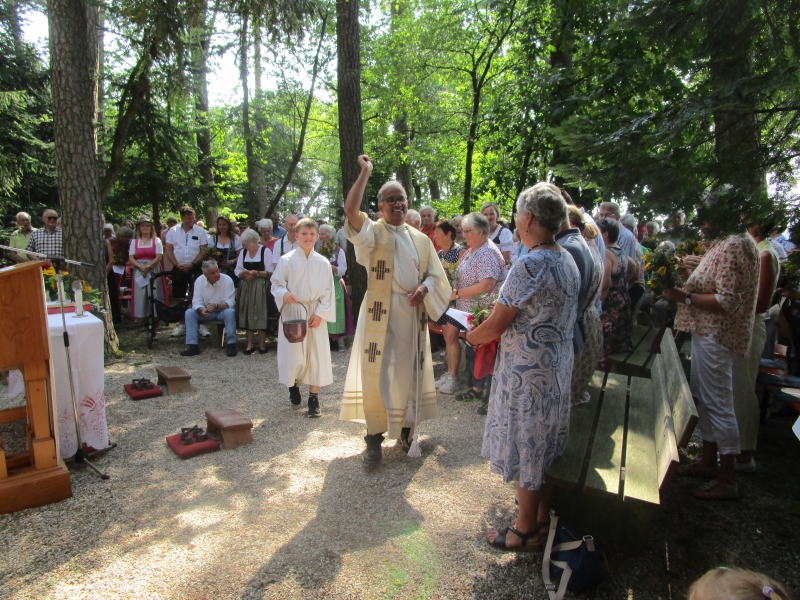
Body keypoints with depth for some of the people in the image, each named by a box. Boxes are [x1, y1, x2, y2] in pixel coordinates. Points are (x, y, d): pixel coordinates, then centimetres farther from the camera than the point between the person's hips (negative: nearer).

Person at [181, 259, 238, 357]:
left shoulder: (227, 280, -16)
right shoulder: (199, 281, -8)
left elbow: (230, 302, -19)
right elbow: (196, 302, -10)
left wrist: (217, 306, -37)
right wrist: (201, 309, -33)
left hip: (222, 311, -3)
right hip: (205, 311, 3)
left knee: (230, 312, -35)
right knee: (189, 312, -20)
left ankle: (231, 344, -26)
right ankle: (192, 345, -19)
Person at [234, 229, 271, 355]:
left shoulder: (266, 251, -5)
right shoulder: (243, 252, 12)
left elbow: (270, 271, -9)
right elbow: (237, 270, 10)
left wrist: (256, 273, -19)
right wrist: (243, 273, -11)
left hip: (260, 287, -5)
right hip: (246, 287, 5)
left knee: (260, 315, -7)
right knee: (247, 314, 3)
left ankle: (261, 344, 4)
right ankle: (249, 344, 10)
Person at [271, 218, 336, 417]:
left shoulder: (323, 263, 0)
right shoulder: (287, 260, -3)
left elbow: (328, 291, 1)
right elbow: (276, 284, -1)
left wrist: (320, 313, -8)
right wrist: (284, 294, -23)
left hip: (315, 313, 1)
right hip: (292, 312, -1)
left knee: (316, 354, 1)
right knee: (293, 355, 1)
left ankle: (314, 398, 13)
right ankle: (293, 384, 33)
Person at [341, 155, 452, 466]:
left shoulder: (421, 239, 12)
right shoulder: (374, 233, -1)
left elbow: (436, 274, 13)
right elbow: (350, 210, -20)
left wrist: (424, 288, -9)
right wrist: (365, 171, -13)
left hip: (413, 315, 4)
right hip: (381, 315, -4)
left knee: (410, 371, 12)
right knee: (377, 373, -3)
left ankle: (407, 427, 29)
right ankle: (374, 436, 11)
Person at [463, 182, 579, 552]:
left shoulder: (530, 265, -24)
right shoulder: (568, 261, 5)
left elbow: (495, 326, -21)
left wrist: (470, 337, 0)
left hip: (527, 374, -9)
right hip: (558, 369, 9)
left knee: (526, 449, 8)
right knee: (546, 447, 21)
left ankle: (526, 531, 26)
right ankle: (543, 518, 39)